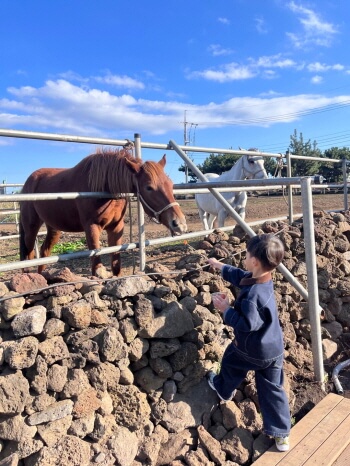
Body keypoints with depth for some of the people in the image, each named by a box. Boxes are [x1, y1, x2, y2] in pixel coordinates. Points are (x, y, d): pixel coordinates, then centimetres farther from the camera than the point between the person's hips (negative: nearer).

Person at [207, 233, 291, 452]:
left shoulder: (253, 294, -33)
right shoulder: (264, 279, -4)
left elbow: (246, 324, -29)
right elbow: (240, 275, 13)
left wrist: (226, 308, -18)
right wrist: (219, 265, 23)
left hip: (252, 350, -7)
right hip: (274, 349, 7)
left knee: (231, 360, 25)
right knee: (272, 390, 17)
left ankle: (223, 389, 52)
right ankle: (281, 434, 25)